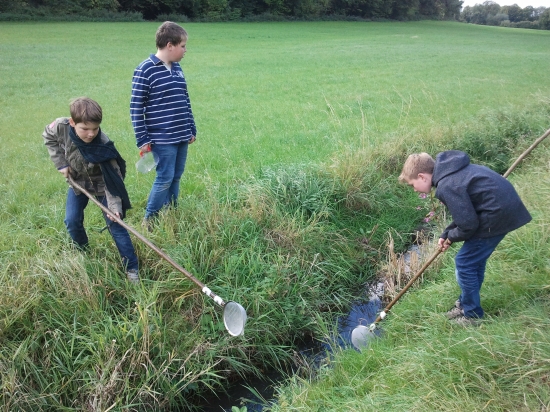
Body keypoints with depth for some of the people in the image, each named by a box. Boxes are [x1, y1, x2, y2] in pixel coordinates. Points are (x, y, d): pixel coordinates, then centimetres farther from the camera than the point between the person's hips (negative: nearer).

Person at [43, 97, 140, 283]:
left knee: (115, 224, -8)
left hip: (101, 185, -4)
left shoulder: (103, 146, -36)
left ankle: (132, 268, -1)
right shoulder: (61, 127, -26)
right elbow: (48, 137, -2)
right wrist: (61, 163, -11)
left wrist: (114, 206, -41)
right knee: (72, 221, 2)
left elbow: (113, 179, -31)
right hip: (77, 181, 4)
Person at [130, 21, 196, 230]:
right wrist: (142, 140, -11)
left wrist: (192, 129, 18)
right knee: (165, 178, -4)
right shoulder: (145, 70, -12)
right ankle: (149, 219, 13)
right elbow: (136, 107, -11)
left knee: (176, 177, 12)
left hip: (182, 137, 7)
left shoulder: (177, 68, 10)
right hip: (162, 138, -7)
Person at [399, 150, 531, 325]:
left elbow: (468, 224, -20)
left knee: (465, 262, 1)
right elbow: (465, 211, 18)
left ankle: (472, 315, 16)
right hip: (506, 204, 10)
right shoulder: (450, 171, 10)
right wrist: (446, 234, 12)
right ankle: (466, 304, 34)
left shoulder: (446, 186, -21)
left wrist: (451, 237, 0)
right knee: (475, 260, 19)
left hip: (498, 213, -10)